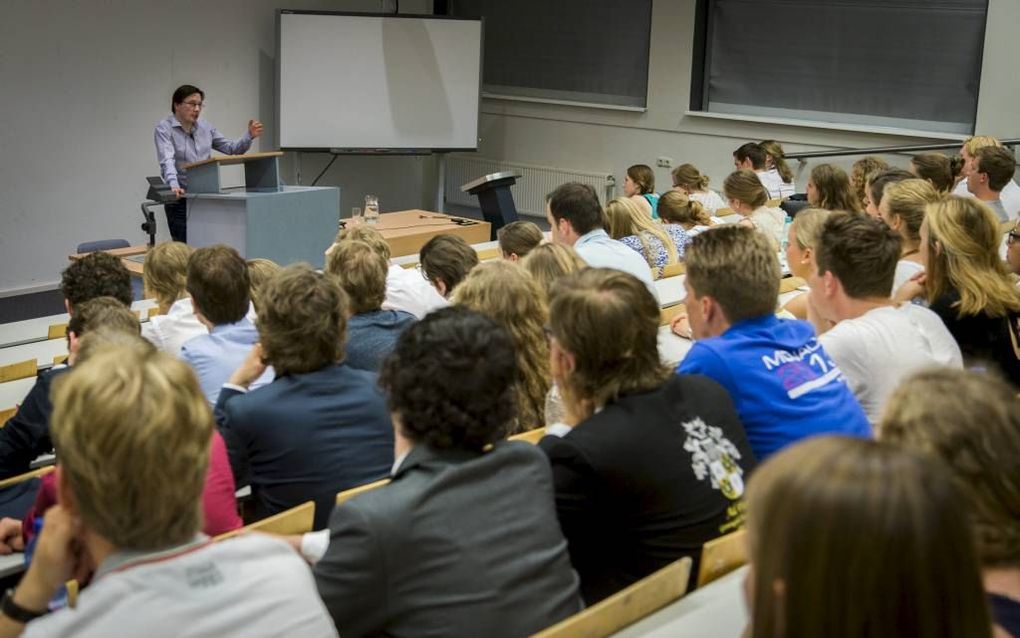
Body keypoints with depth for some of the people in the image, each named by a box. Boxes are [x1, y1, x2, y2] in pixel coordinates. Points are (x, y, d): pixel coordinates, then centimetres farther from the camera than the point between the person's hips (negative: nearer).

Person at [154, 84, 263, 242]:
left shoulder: (206, 127, 10)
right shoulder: (164, 128, -6)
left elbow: (232, 148, 13)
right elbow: (167, 160, -22)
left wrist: (249, 136, -7)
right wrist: (174, 185, -40)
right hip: (181, 199, -5)